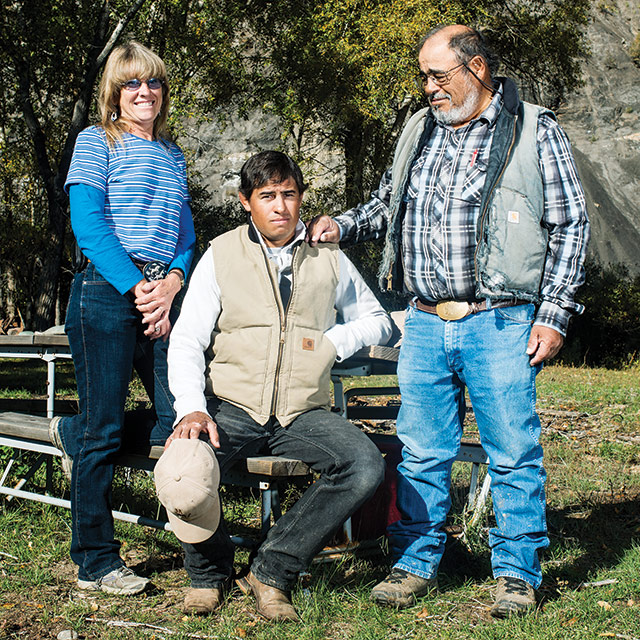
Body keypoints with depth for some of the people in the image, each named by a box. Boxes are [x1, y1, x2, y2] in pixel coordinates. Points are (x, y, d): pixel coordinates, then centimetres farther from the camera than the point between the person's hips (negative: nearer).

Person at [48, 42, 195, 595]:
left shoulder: (172, 155, 22)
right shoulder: (97, 142, 5)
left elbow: (186, 232, 16)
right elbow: (89, 226, -6)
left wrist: (172, 282, -5)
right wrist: (136, 289, -13)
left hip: (165, 296, 6)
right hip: (107, 295, -6)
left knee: (180, 419, -1)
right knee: (104, 432, -3)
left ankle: (74, 434, 26)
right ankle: (96, 562, 9)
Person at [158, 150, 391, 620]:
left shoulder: (328, 258, 13)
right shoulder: (221, 256, 7)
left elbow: (378, 321, 23)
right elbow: (186, 342, 1)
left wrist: (334, 341, 1)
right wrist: (192, 409, -17)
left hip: (303, 413, 2)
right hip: (231, 406, -2)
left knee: (366, 467, -28)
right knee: (179, 483, -32)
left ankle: (273, 570, -10)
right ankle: (210, 569, 4)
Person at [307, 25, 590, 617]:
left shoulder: (535, 132, 1)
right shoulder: (418, 132, 15)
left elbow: (570, 224, -1)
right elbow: (386, 205, 28)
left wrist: (553, 315, -7)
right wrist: (342, 226, 8)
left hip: (499, 324, -4)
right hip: (424, 323, 4)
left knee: (513, 453, 2)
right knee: (420, 451, 8)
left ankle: (518, 572, 15)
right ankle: (415, 562, 20)